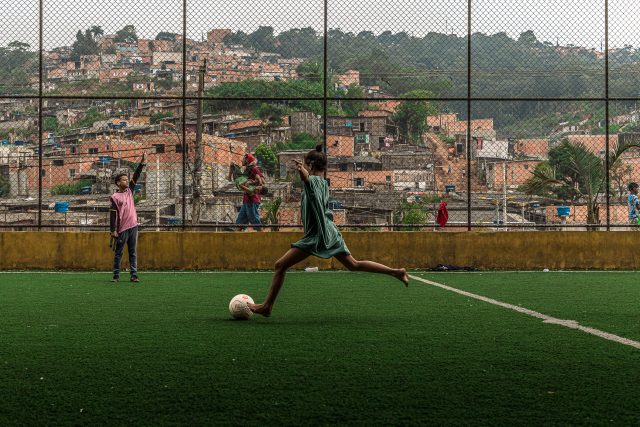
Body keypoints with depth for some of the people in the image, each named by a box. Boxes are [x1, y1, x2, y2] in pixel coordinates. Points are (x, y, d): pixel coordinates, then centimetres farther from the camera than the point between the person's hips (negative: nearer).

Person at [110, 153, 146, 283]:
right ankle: (116, 276, 6)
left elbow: (136, 176, 5)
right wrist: (113, 230, -13)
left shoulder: (129, 191, 11)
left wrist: (142, 163, -3)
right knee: (118, 253, 1)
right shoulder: (115, 197, -5)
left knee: (133, 253, 4)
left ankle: (134, 275, 4)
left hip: (133, 226, 5)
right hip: (122, 229, -5)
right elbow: (113, 215, -9)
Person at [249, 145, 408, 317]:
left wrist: (302, 171, -58)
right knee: (354, 265, 15)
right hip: (331, 234, 9)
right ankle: (396, 272, 10)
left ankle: (267, 306, -7)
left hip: (317, 236, -9)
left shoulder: (313, 180, -11)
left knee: (280, 266, -6)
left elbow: (306, 178, -38)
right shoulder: (324, 183, 15)